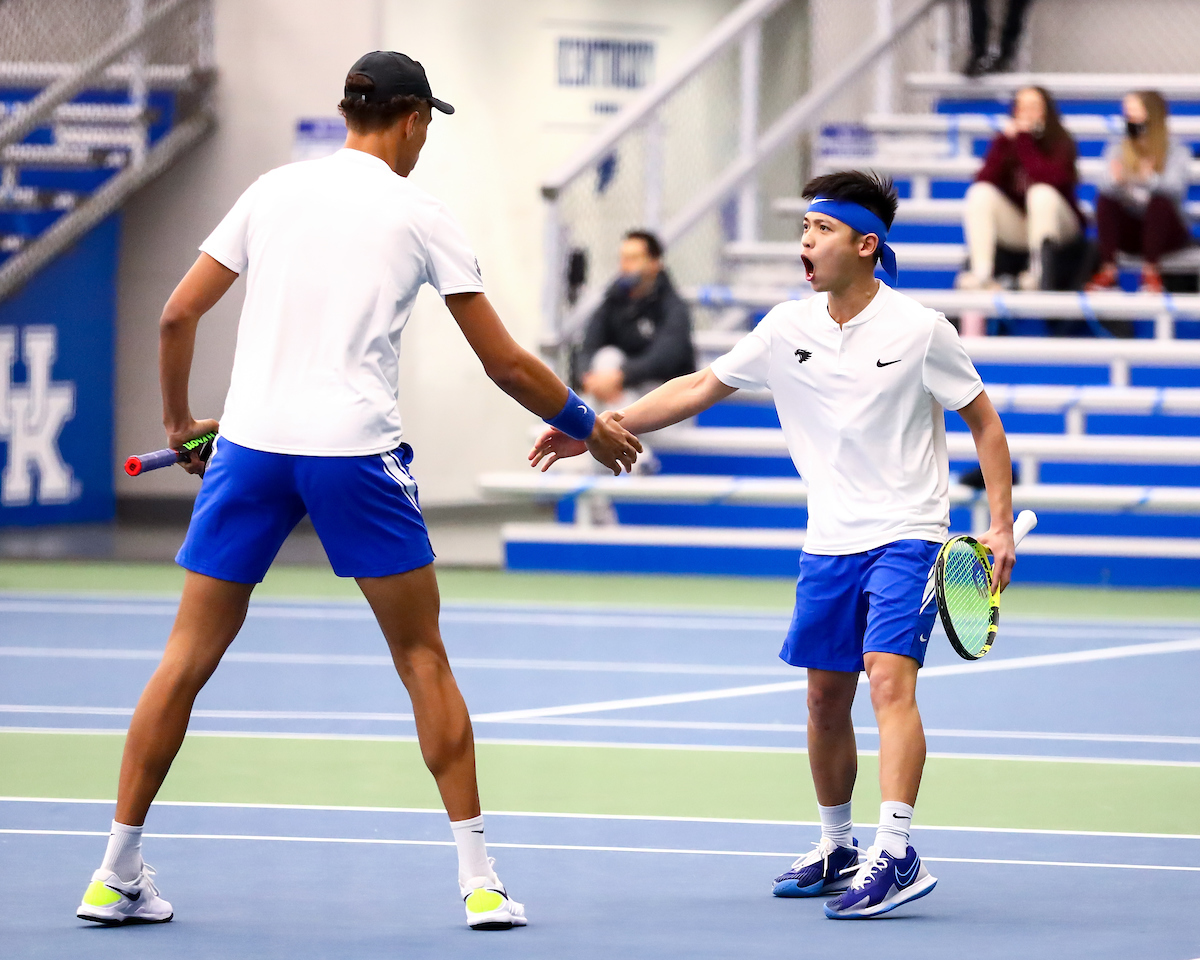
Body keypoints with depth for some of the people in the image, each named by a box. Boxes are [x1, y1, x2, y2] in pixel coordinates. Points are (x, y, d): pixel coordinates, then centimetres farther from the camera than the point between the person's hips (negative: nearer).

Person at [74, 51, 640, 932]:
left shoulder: (274, 190, 11)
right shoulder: (420, 215, 3)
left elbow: (178, 316, 10)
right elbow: (505, 364, 4)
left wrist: (179, 422, 25)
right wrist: (586, 424, 19)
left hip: (250, 440, 3)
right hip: (355, 448, -3)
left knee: (190, 655, 9)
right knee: (423, 658, 9)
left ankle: (118, 874, 8)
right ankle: (479, 881, 6)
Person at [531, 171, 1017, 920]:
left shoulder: (919, 330, -10)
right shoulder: (788, 330, 2)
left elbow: (983, 420, -1)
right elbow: (699, 389, 8)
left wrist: (1001, 523, -7)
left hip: (906, 535, -5)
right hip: (830, 543, 5)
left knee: (889, 679, -21)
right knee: (826, 698, 10)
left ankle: (896, 852, -30)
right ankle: (836, 848, 28)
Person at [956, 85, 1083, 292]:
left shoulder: (1061, 143, -11)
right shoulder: (1005, 141, 0)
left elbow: (1048, 179, -29)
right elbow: (983, 181, -11)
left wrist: (1024, 139, -28)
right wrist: (1003, 143, -20)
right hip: (1015, 226, 4)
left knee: (1042, 193, -33)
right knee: (980, 194, -20)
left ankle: (1039, 274, -31)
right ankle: (981, 273, -33)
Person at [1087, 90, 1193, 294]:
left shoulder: (1177, 151, -4)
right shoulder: (1117, 149, 5)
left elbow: (1175, 187, -24)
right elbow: (1107, 187, -13)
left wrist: (1150, 179, -45)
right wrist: (1115, 179, -38)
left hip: (1166, 231, -2)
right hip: (1128, 229, 2)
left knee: (1159, 201, -32)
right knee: (1104, 200, -24)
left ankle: (1151, 272, -30)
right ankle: (1108, 271, -30)